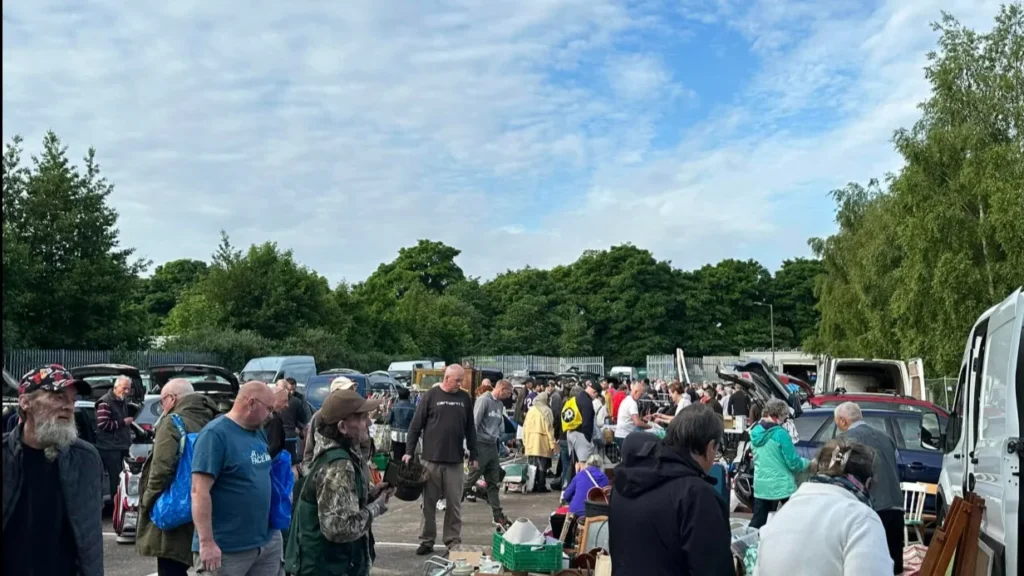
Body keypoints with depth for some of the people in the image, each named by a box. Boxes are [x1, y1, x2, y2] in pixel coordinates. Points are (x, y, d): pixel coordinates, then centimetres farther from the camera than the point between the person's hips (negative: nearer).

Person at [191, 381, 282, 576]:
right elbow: (199, 491, -19)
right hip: (226, 550, -8)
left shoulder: (259, 433, 10)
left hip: (267, 543, 8)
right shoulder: (216, 434, -14)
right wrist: (207, 542, -23)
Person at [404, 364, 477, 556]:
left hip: (455, 461, 2)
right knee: (429, 503, 8)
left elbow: (470, 429, 12)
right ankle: (427, 540, 19)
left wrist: (473, 455, 11)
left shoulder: (465, 398, 6)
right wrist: (409, 451, -4)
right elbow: (415, 425, -1)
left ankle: (453, 541, 15)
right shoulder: (430, 396, -3)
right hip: (431, 459, -2)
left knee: (454, 504, 5)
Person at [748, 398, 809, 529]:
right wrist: (807, 463, 7)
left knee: (757, 522, 9)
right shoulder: (780, 433, -16)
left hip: (760, 485, 6)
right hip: (781, 486, -6)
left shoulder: (755, 431, 5)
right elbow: (793, 463, -12)